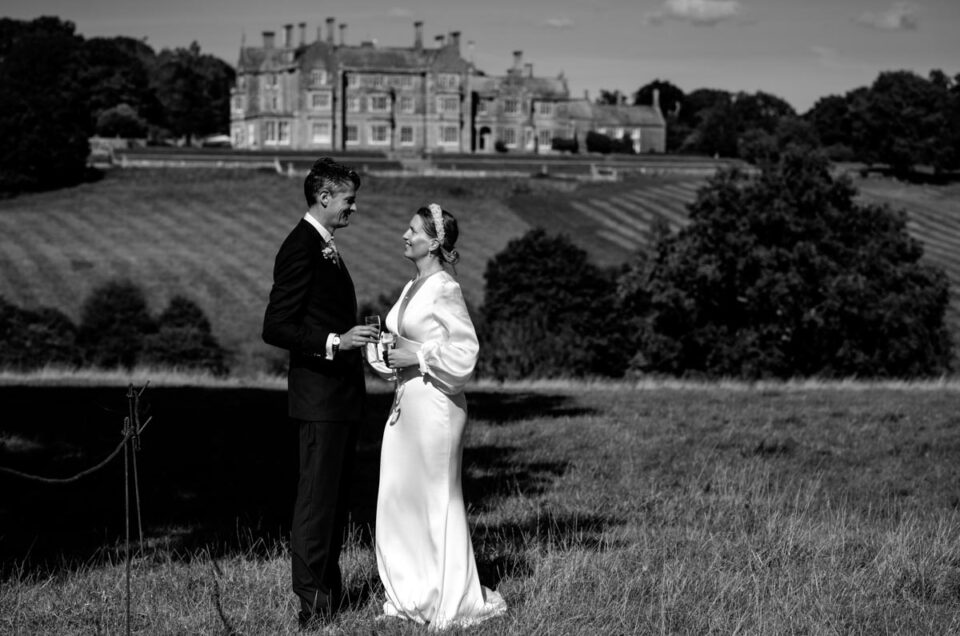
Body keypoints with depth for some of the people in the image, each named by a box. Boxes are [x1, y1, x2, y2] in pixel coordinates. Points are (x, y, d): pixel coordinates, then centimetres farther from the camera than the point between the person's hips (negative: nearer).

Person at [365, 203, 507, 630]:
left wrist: (416, 356, -15)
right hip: (407, 402, 9)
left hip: (435, 404, -9)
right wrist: (383, 351, 3)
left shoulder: (444, 291, -13)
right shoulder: (412, 289, 13)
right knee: (400, 499, 10)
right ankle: (414, 595, 20)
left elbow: (464, 352, -17)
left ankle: (456, 602, 11)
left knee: (438, 499, 0)